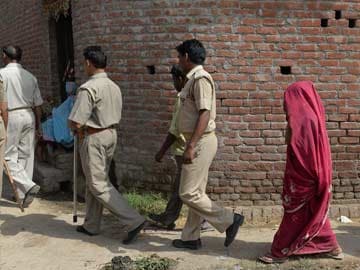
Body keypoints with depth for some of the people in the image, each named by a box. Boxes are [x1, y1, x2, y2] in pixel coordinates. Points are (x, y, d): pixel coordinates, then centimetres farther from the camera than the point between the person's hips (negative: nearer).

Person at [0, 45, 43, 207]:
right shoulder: (30, 77, 10)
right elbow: (37, 105, 11)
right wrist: (37, 126, 19)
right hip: (28, 116, 6)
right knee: (25, 156, 10)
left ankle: (28, 185, -17)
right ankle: (22, 195, 16)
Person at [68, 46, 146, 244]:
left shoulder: (88, 89, -19)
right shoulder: (114, 87, 8)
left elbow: (75, 123, -22)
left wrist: (77, 129, 2)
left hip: (94, 138, -9)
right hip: (111, 134, 9)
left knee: (99, 185, -2)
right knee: (94, 181, 18)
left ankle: (133, 221, -8)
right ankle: (91, 225, 29)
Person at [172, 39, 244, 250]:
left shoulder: (200, 79, -15)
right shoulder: (194, 79, 16)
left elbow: (204, 115, -22)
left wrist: (191, 146, -25)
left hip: (201, 142, -10)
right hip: (198, 142, 10)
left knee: (189, 193, -7)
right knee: (196, 192, 13)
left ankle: (228, 219, 1)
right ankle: (191, 238, 21)